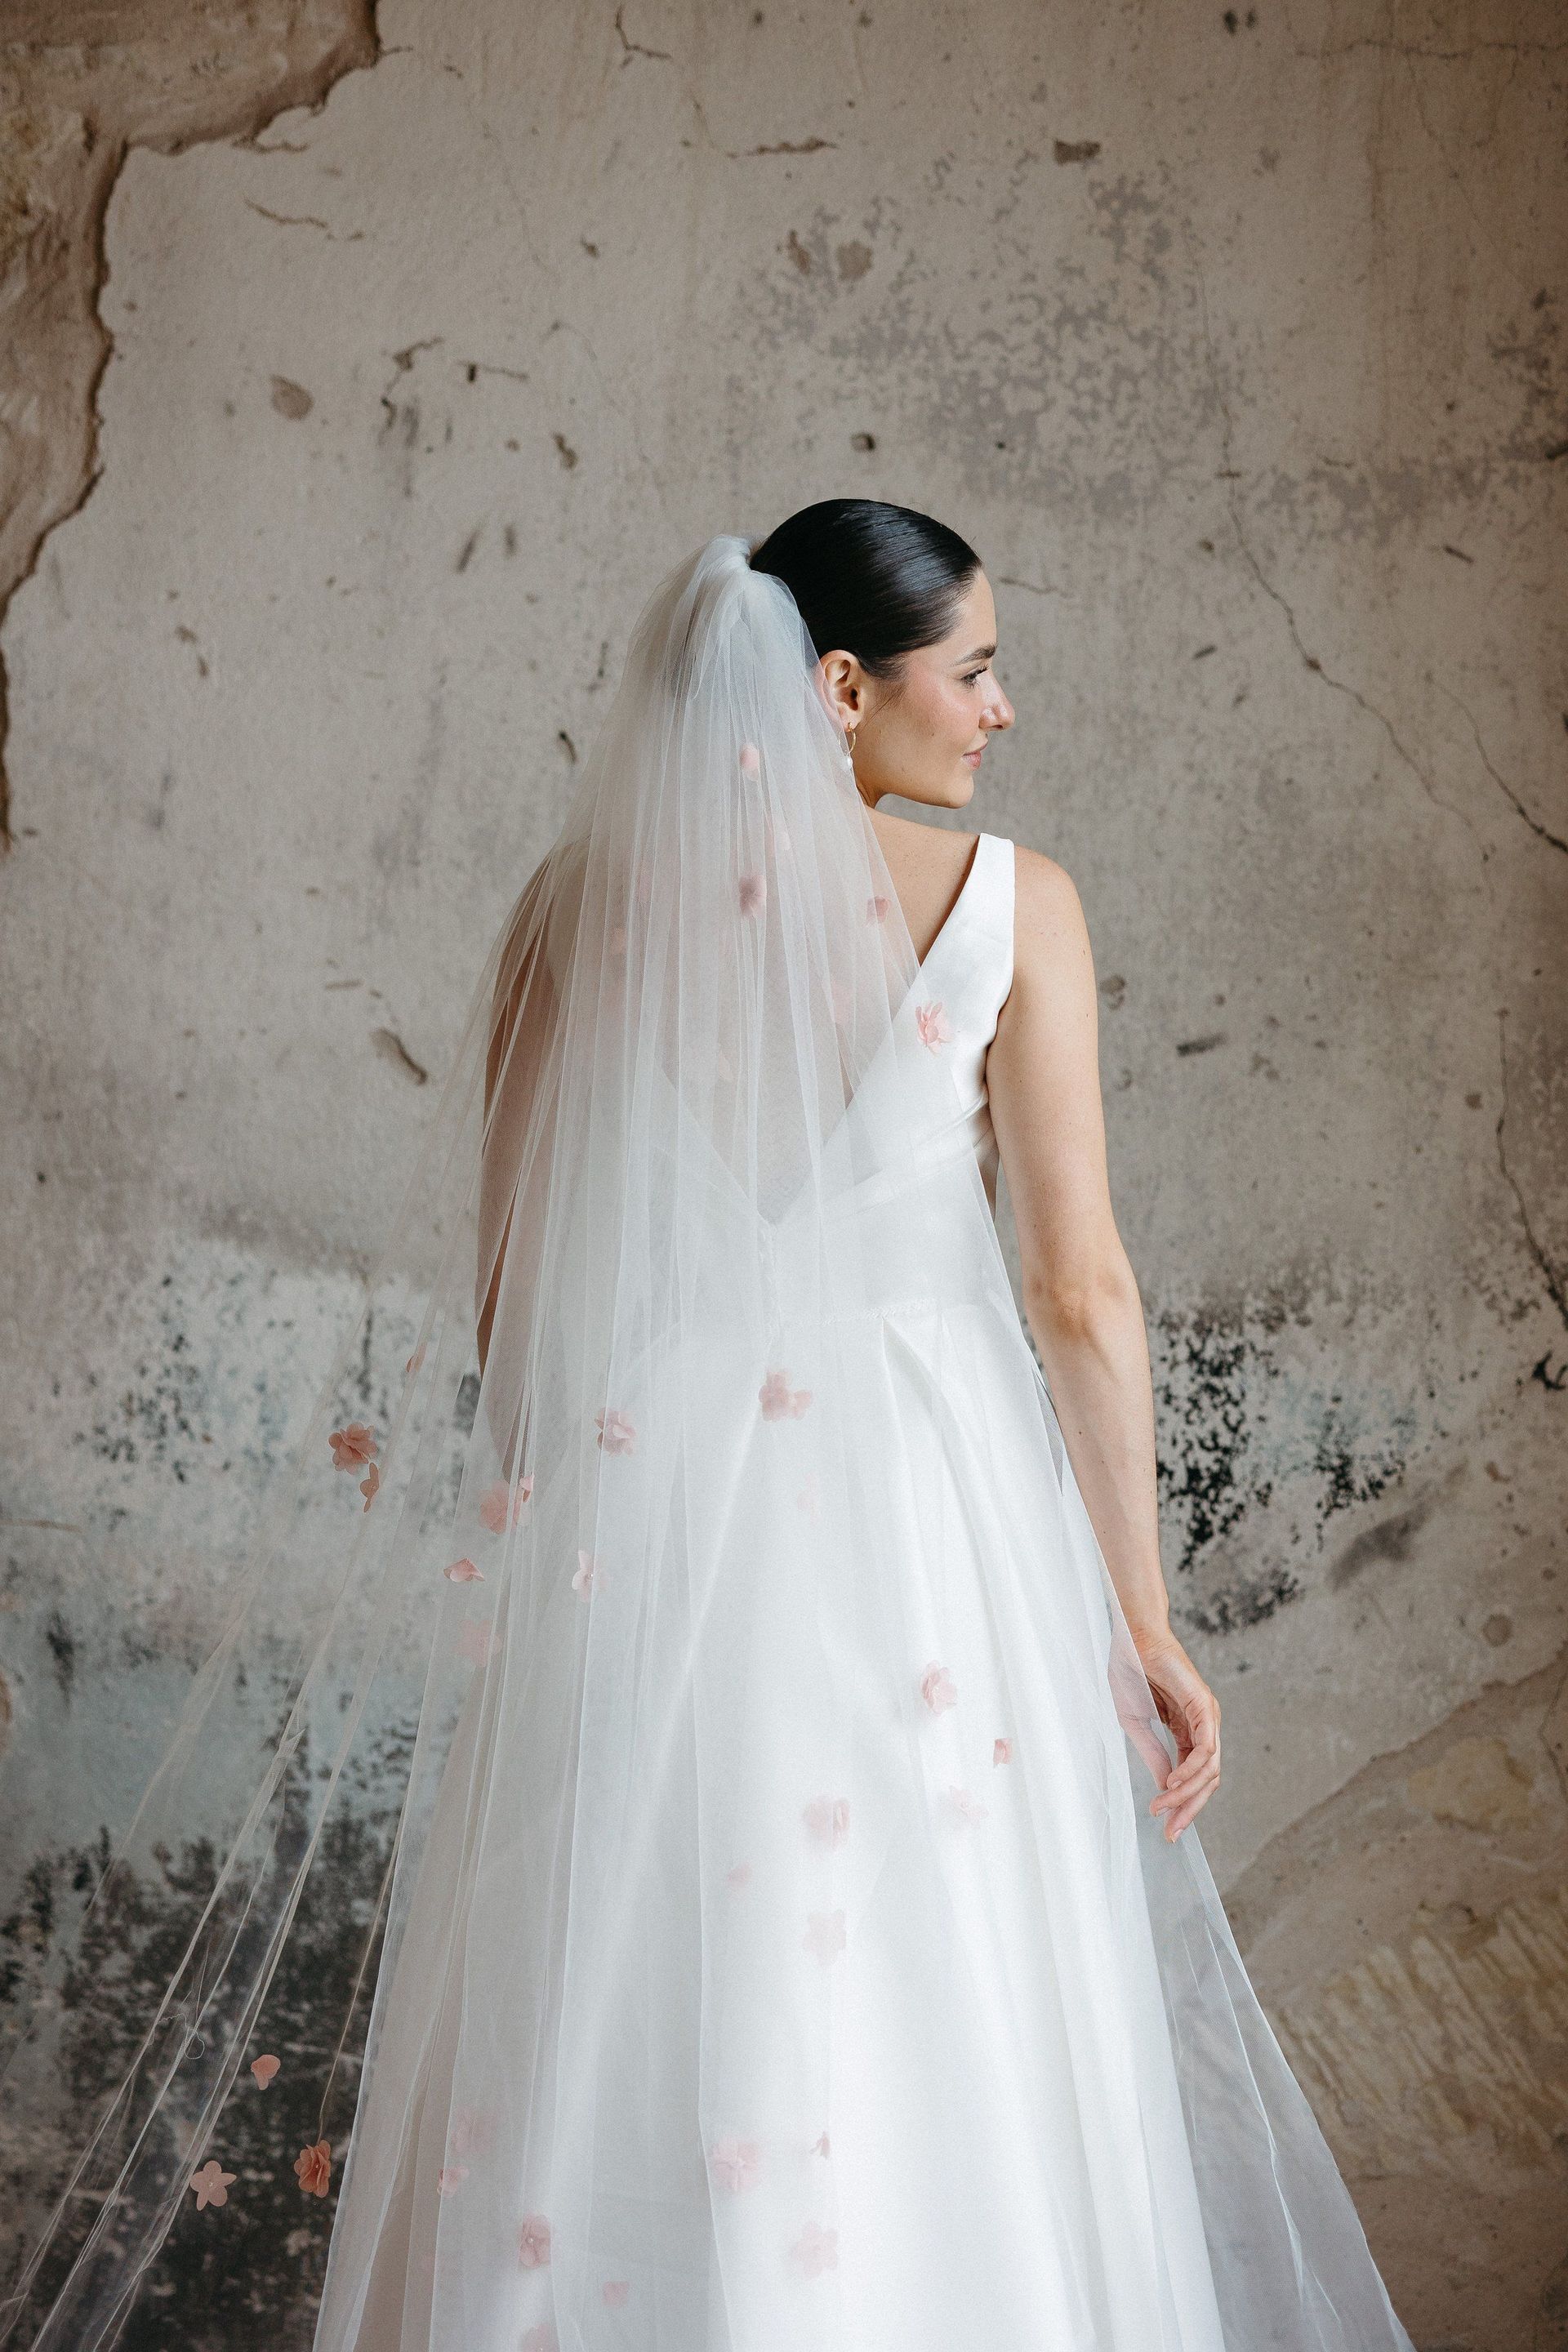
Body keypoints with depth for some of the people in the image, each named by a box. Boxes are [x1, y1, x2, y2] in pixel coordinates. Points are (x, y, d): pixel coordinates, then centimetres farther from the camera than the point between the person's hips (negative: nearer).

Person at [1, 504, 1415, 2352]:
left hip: (637, 1499, 3)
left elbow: (498, 1285, 6)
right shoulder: (1006, 902, -3)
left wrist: (544, 1533, 20)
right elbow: (1080, 1291, -6)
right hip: (923, 1507, -2)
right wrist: (1139, 1620, 1)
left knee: (608, 2054, 10)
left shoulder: (583, 899, 4)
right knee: (923, 2066, 7)